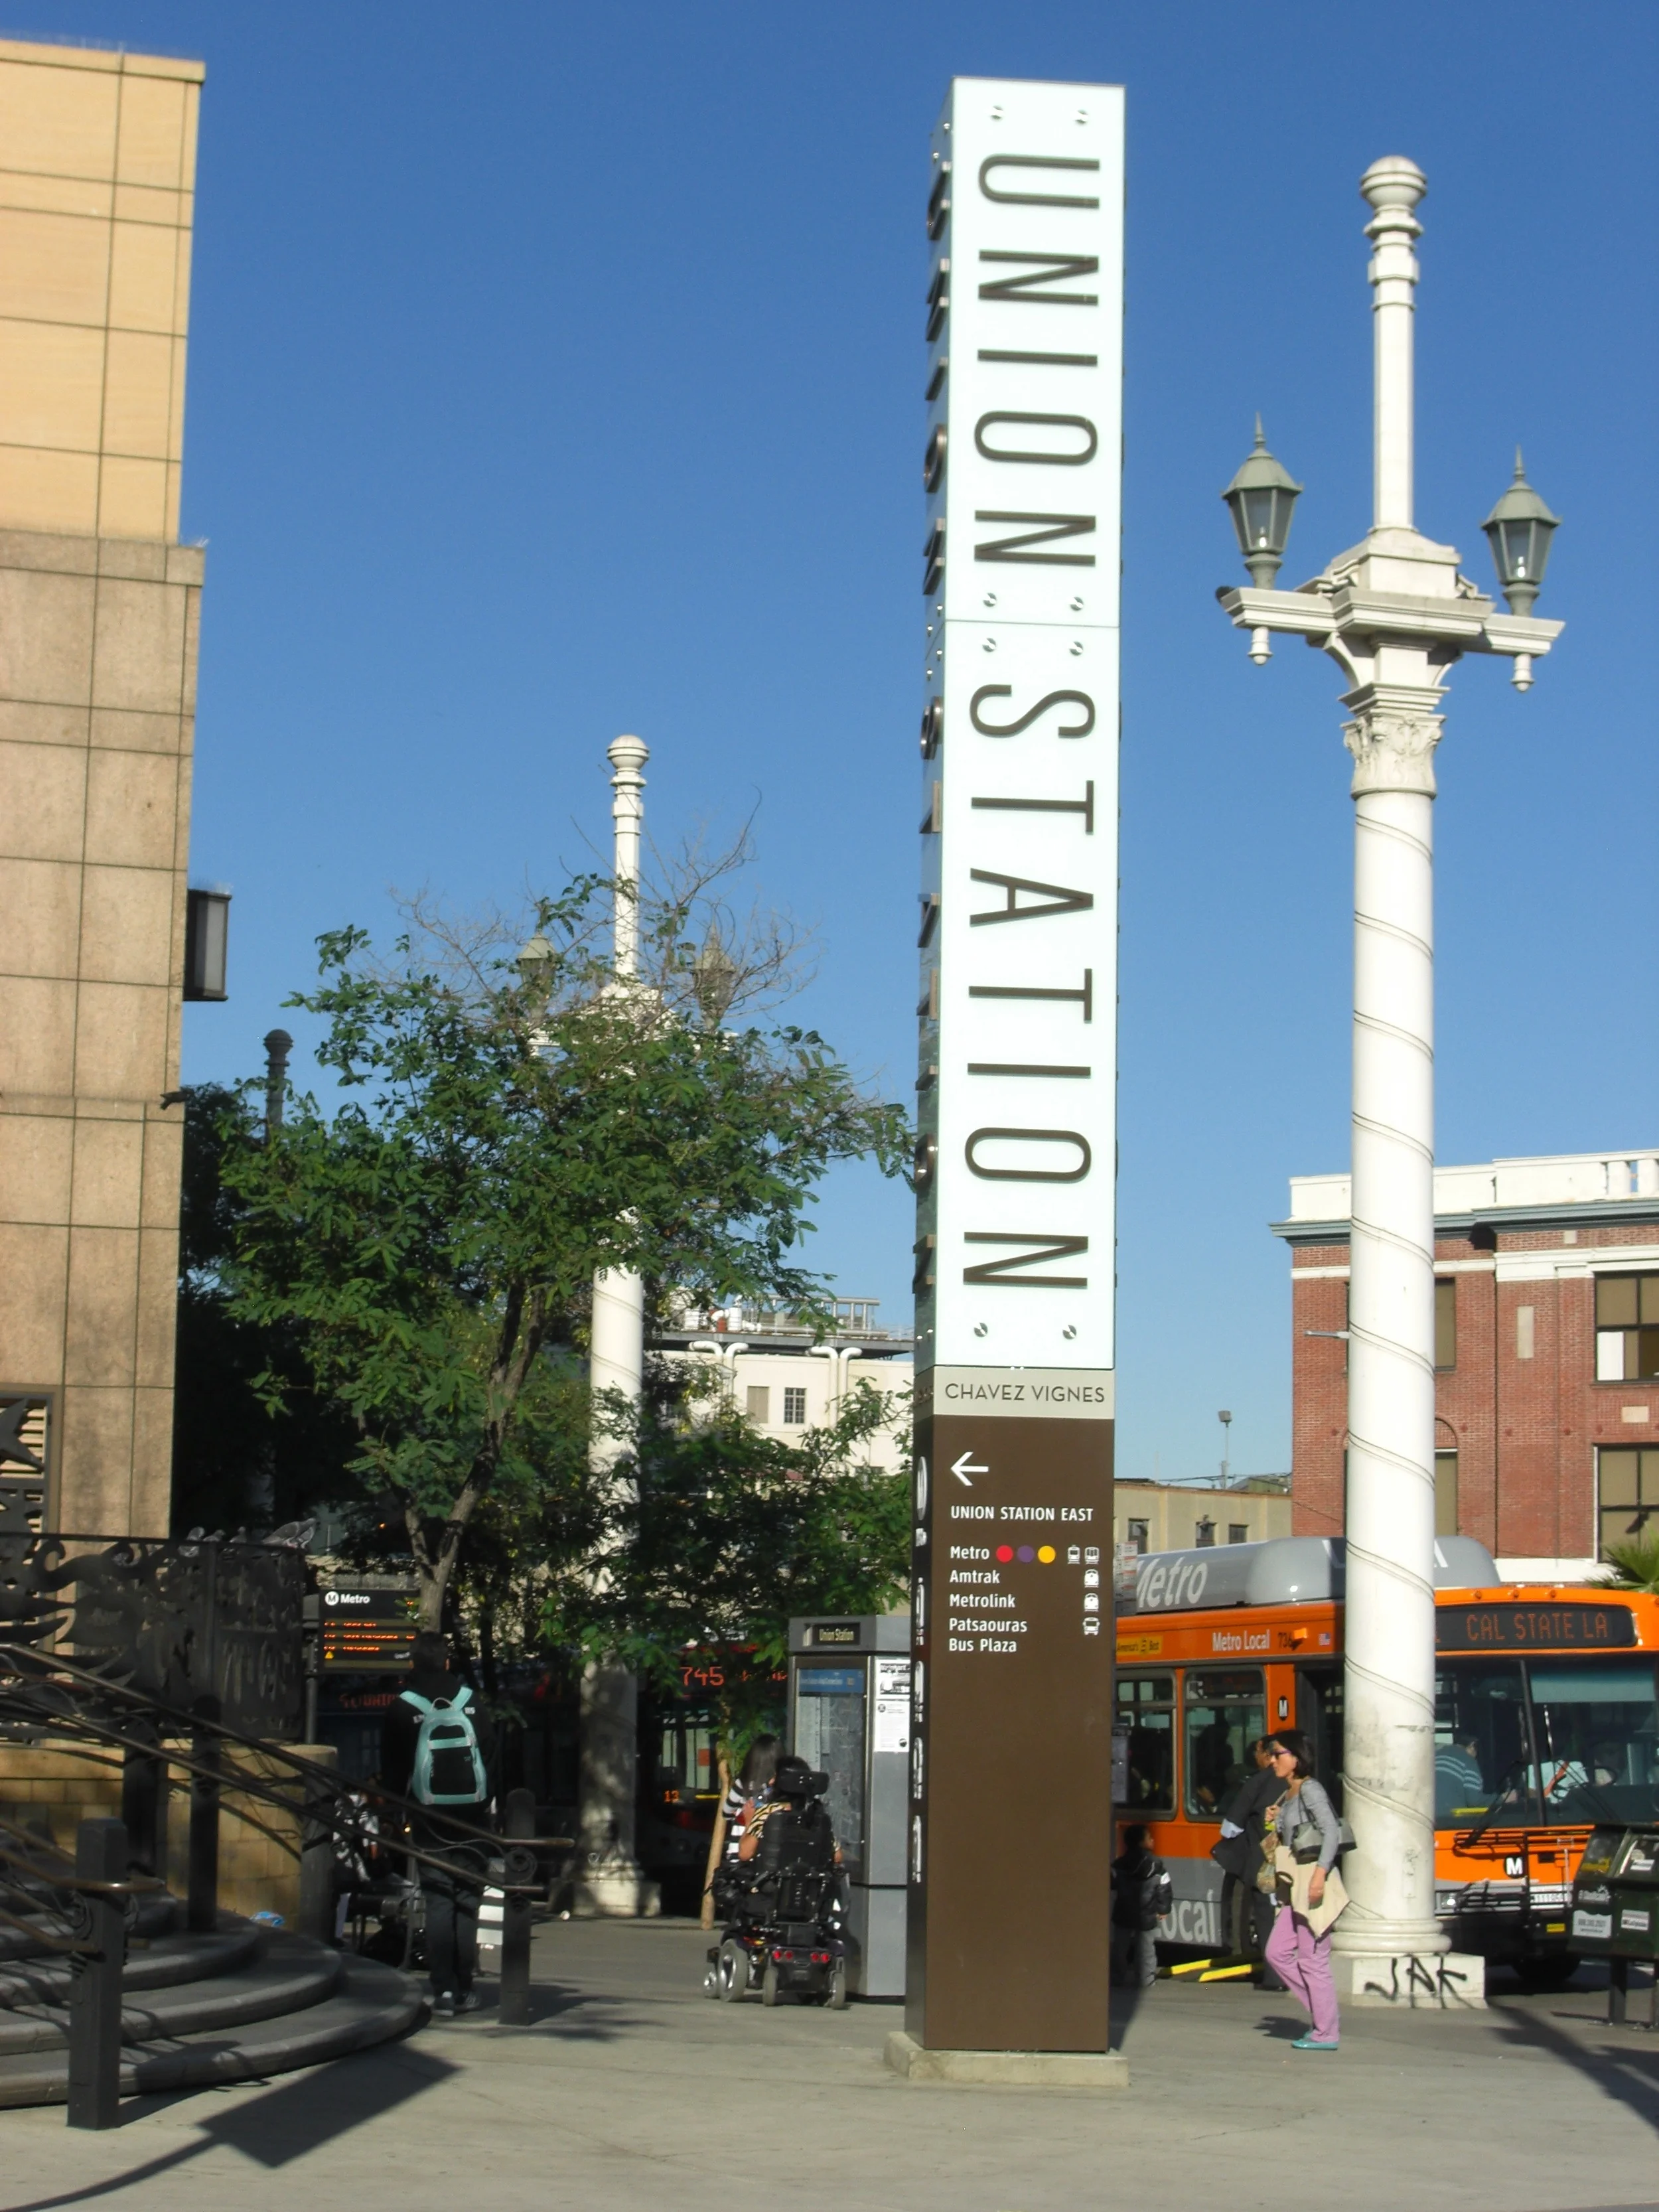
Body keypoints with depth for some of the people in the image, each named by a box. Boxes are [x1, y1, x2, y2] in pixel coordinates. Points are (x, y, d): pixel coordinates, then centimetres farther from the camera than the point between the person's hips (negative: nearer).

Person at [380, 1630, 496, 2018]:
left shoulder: (400, 1709, -5)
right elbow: (491, 1756, 3)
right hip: (471, 1819, 1)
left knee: (437, 1903, 1)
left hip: (428, 1822, -1)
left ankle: (444, 1991, -6)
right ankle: (464, 1990, 9)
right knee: (467, 1902, 8)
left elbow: (391, 1770, -1)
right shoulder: (472, 1703, 0)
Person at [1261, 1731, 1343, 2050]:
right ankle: (1321, 2012, 16)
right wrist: (1275, 1824, 6)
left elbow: (1331, 1832, -22)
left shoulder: (1309, 1790, -11)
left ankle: (1325, 2033, 4)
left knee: (1312, 1959, -4)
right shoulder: (1287, 1795, 16)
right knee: (1277, 1953, 8)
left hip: (1315, 1884, -10)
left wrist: (1320, 1873, -31)